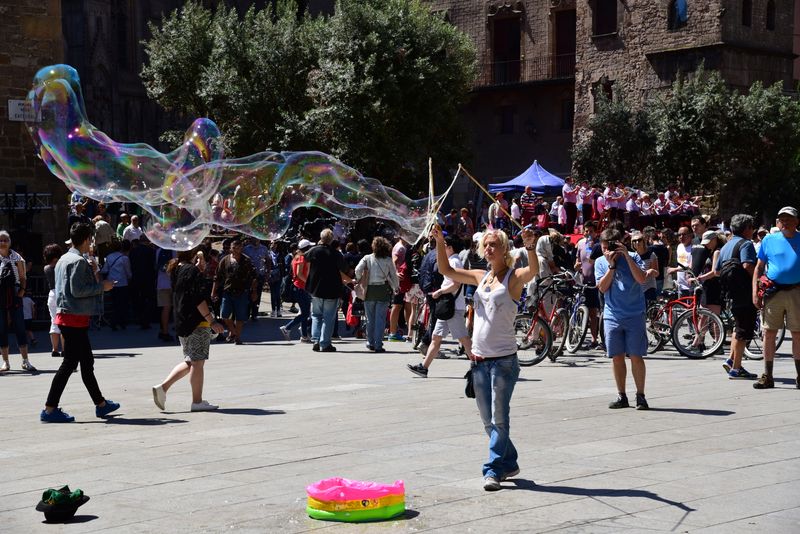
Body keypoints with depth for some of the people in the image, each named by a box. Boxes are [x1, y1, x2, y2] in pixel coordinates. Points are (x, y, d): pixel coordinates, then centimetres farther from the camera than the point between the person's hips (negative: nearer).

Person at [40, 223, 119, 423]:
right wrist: (102, 286, -12)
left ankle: (101, 404, 25)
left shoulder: (64, 259, 16)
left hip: (65, 315, 10)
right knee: (69, 363, -7)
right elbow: (77, 290, -21)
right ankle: (50, 409, -7)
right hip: (75, 317, -10)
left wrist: (93, 274, 15)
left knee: (87, 361, 16)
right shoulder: (79, 261, -14)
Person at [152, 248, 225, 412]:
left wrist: (199, 267, 14)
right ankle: (197, 401, 4)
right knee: (197, 361, -1)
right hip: (197, 323, -9)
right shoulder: (192, 271, -15)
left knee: (190, 361, 18)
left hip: (181, 322, 9)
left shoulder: (176, 270, 10)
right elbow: (198, 299, -21)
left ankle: (163, 387, 8)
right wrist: (211, 321, -20)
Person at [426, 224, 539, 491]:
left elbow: (533, 270, -25)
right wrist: (440, 243, 1)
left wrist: (530, 247, -43)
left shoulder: (514, 277, -4)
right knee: (488, 419, 12)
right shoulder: (481, 276, 13)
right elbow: (446, 271, 15)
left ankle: (494, 469, 0)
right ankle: (509, 463, 25)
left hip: (504, 359, -6)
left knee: (499, 418, -6)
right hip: (479, 359, 6)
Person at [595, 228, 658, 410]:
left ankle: (640, 395, 6)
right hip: (612, 315, 2)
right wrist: (612, 265, -13)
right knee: (617, 356, 4)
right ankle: (621, 396, 14)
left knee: (636, 356, -3)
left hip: (634, 315, -2)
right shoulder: (600, 262, 6)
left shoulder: (632, 257, -1)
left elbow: (642, 279, -15)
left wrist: (626, 256, -17)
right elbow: (603, 288, -5)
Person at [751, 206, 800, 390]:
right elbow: (759, 267, 9)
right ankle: (767, 377, 6)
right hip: (773, 292, 0)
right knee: (769, 333, 0)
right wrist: (755, 292, 0)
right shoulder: (769, 240, 7)